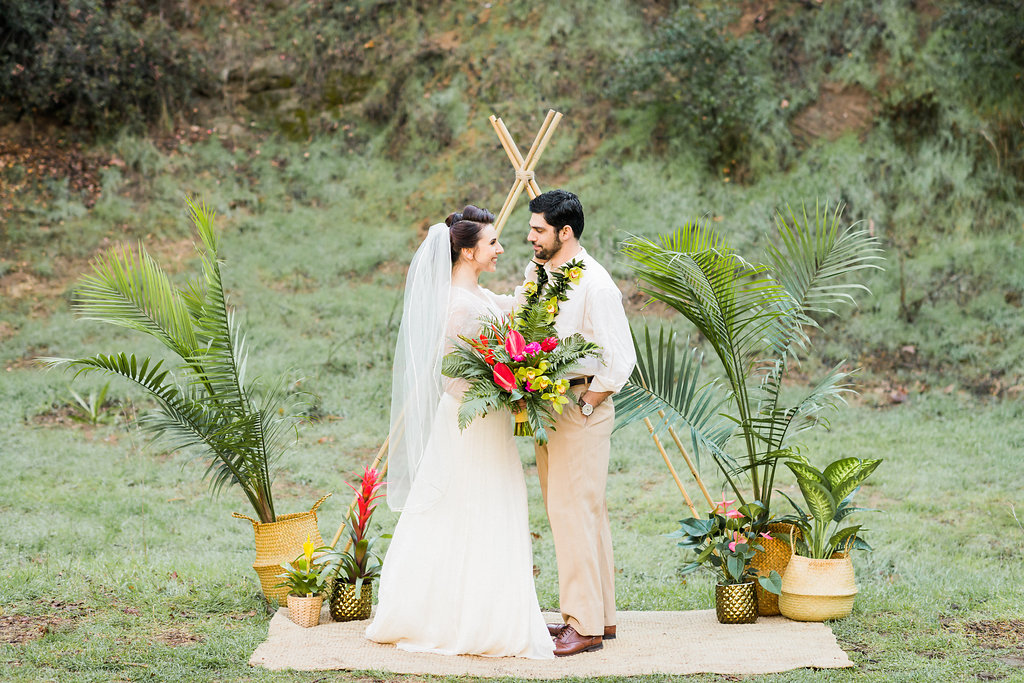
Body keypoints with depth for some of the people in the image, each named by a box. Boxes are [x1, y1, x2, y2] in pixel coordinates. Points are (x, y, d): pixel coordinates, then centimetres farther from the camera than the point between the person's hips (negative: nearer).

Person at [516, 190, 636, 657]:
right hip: (547, 406, 9)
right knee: (585, 513, 13)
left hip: (582, 408, -9)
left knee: (573, 511, -9)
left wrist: (583, 405, -15)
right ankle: (600, 615, 21)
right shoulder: (540, 273, 10)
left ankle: (585, 625, -4)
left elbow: (622, 359, -18)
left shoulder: (595, 285, -16)